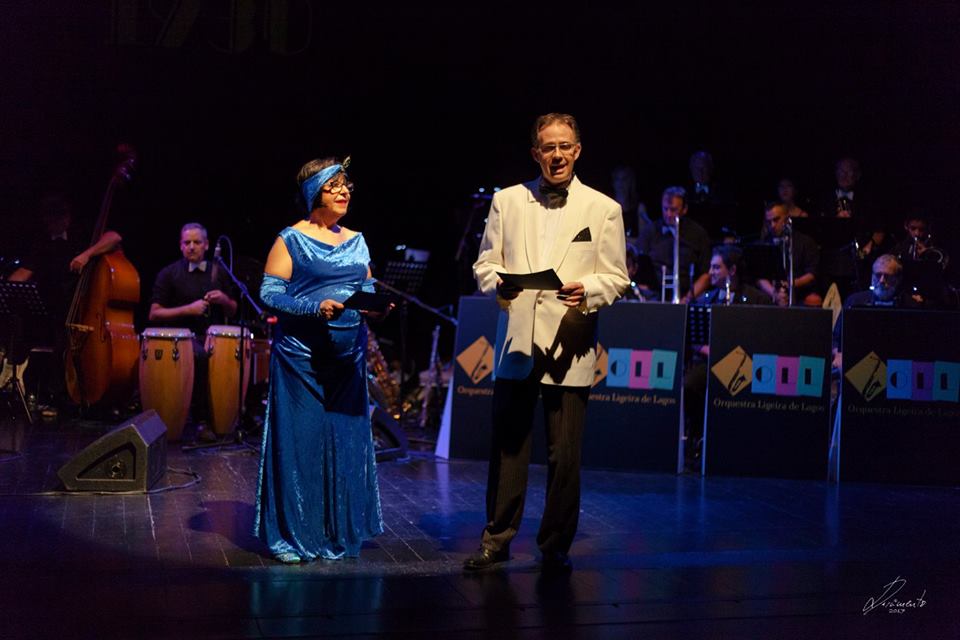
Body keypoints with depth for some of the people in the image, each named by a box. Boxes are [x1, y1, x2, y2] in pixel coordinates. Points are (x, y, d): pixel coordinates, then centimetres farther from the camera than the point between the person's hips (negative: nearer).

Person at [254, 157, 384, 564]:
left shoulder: (356, 242, 14)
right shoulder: (291, 240, -2)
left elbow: (367, 288, 17)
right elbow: (269, 293, -7)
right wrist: (316, 307, -20)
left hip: (348, 355, 5)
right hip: (302, 356, -5)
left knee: (346, 439, 6)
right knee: (300, 441, -3)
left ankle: (338, 532, 17)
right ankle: (292, 536, 8)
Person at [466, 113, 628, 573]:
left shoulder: (604, 209, 6)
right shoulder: (507, 201, 11)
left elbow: (615, 277, 5)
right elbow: (485, 263, 12)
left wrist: (586, 291, -15)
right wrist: (498, 283, -10)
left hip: (569, 347, -1)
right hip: (516, 343, 2)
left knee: (565, 456, 1)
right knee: (506, 447, 4)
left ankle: (555, 547, 16)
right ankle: (497, 540, 16)